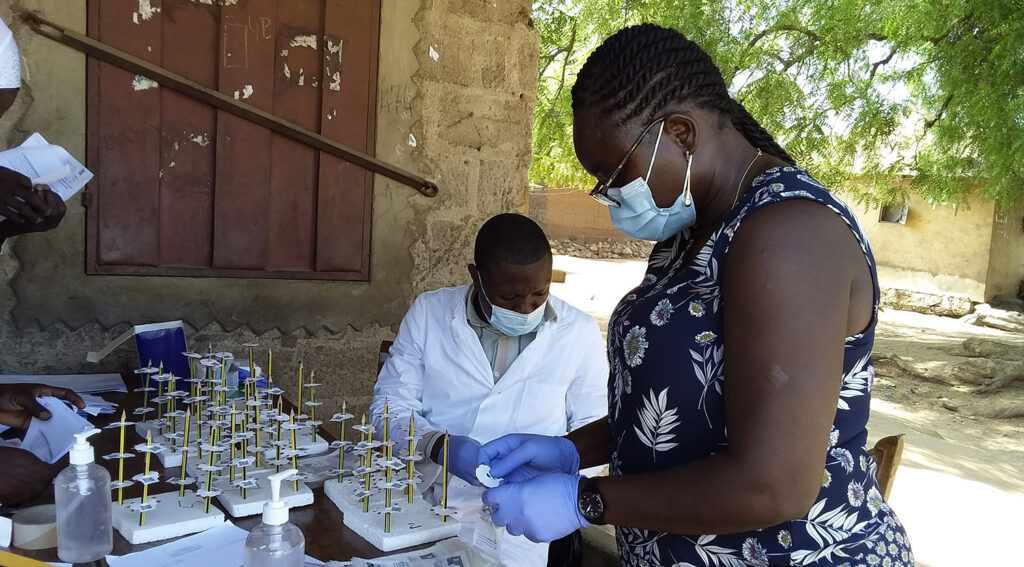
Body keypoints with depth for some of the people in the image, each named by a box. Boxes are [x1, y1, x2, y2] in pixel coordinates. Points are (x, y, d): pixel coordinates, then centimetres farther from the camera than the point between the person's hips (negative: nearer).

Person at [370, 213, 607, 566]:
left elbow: (595, 431, 5)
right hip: (424, 502, 1)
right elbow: (389, 406, 1)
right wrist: (437, 444, -18)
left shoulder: (580, 332, -2)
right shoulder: (429, 312, -1)